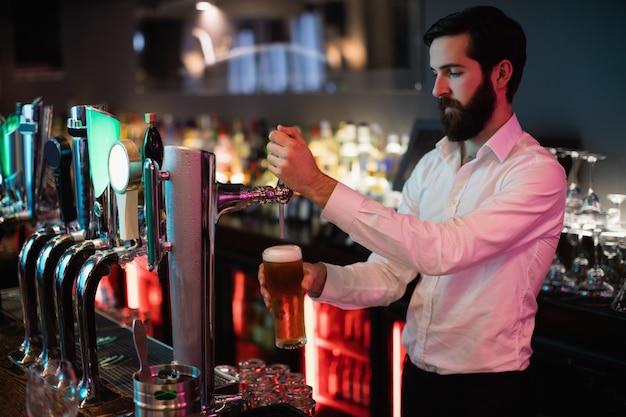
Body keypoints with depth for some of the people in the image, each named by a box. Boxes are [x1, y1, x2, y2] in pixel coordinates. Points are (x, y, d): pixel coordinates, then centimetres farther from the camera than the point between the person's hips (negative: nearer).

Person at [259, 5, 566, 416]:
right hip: (417, 376, 6)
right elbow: (391, 273, 1)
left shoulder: (537, 171, -17)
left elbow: (442, 251, -30)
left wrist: (319, 185, -31)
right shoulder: (431, 166, 4)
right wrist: (321, 278, -19)